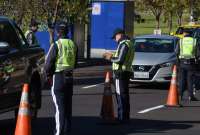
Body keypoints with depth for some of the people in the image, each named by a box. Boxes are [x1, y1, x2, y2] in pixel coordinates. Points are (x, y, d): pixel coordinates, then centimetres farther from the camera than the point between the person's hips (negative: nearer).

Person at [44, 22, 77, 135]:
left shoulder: (56, 45, -14)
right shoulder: (73, 45, 7)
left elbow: (49, 62, -12)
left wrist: (48, 73, 5)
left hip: (59, 77, -6)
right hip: (70, 76, 6)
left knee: (59, 105, -4)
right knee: (68, 105, 13)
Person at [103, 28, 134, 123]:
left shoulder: (124, 44, -14)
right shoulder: (129, 44, 19)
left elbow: (120, 60, -22)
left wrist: (111, 58, -7)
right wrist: (112, 55, 18)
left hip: (120, 73, -10)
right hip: (126, 72, 10)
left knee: (121, 96, -9)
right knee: (124, 96, 14)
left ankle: (122, 117, -9)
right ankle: (125, 117, 19)